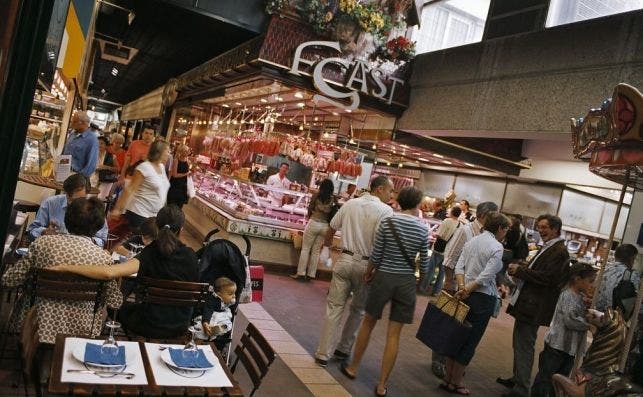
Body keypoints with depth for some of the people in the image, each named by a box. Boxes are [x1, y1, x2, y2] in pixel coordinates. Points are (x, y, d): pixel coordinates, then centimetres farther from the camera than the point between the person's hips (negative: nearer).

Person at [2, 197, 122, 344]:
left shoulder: (43, 242, -12)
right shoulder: (103, 257, -14)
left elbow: (8, 280, -3)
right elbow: (115, 302, -4)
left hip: (36, 327, 1)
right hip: (78, 331, -1)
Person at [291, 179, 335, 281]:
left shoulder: (316, 196, -4)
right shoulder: (333, 199, 0)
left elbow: (310, 209, 4)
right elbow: (333, 214, 0)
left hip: (314, 223, -3)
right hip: (325, 226, 3)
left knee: (305, 249, 6)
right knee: (316, 251, 11)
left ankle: (300, 273, 5)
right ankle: (311, 274, 14)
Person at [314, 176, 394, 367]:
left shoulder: (350, 204, 5)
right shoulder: (385, 210, -8)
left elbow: (332, 227, 15)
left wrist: (327, 242, 33)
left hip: (345, 260, 3)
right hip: (366, 265, -3)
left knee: (334, 307, 7)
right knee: (358, 310, 17)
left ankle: (323, 354, 8)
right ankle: (343, 349, 25)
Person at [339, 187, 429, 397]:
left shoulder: (387, 223, -8)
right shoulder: (423, 229, -5)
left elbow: (375, 256, -6)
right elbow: (424, 263, 1)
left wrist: (368, 273, 12)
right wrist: (422, 276, 22)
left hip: (384, 277, 0)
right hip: (407, 282, 1)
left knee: (368, 323, 19)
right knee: (393, 335, 6)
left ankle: (353, 368, 31)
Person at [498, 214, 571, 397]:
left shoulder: (559, 251, -15)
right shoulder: (547, 248, 16)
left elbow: (546, 277, -22)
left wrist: (520, 271, -17)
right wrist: (520, 268, 0)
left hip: (534, 307, -10)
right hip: (526, 303, 10)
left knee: (524, 346, -6)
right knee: (519, 343, 20)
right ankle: (517, 378, 33)